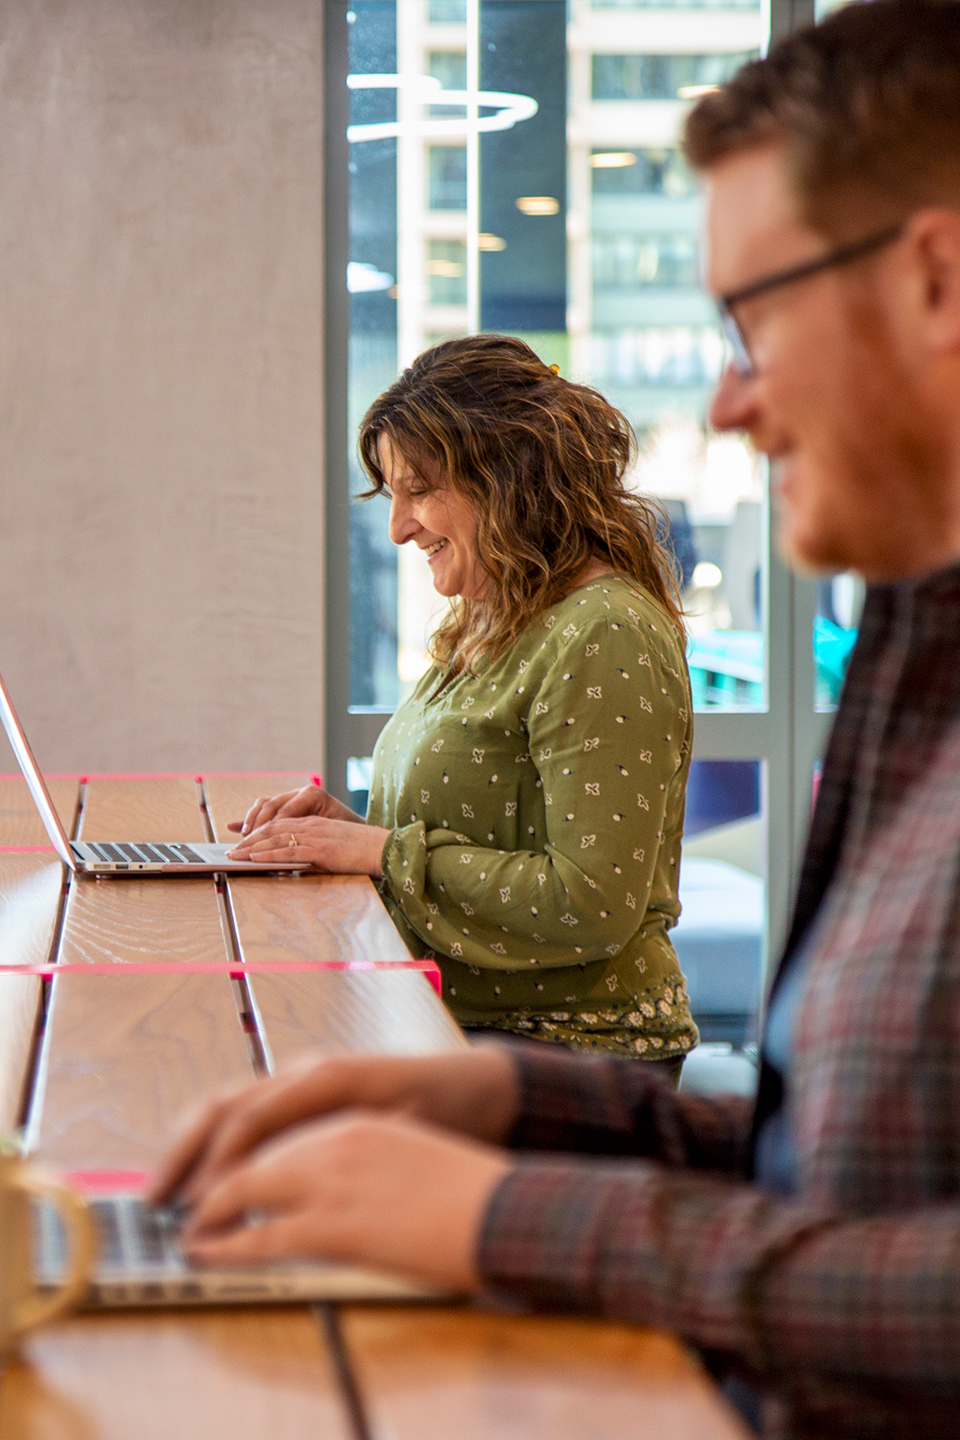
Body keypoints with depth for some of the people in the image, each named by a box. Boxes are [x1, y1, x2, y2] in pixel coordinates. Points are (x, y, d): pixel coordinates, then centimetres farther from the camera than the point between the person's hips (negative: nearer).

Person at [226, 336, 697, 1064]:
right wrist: (357, 825, 4)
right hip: (462, 1025, 9)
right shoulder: (491, 627, 15)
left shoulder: (604, 637, -15)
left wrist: (387, 851, -15)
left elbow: (593, 906, -21)